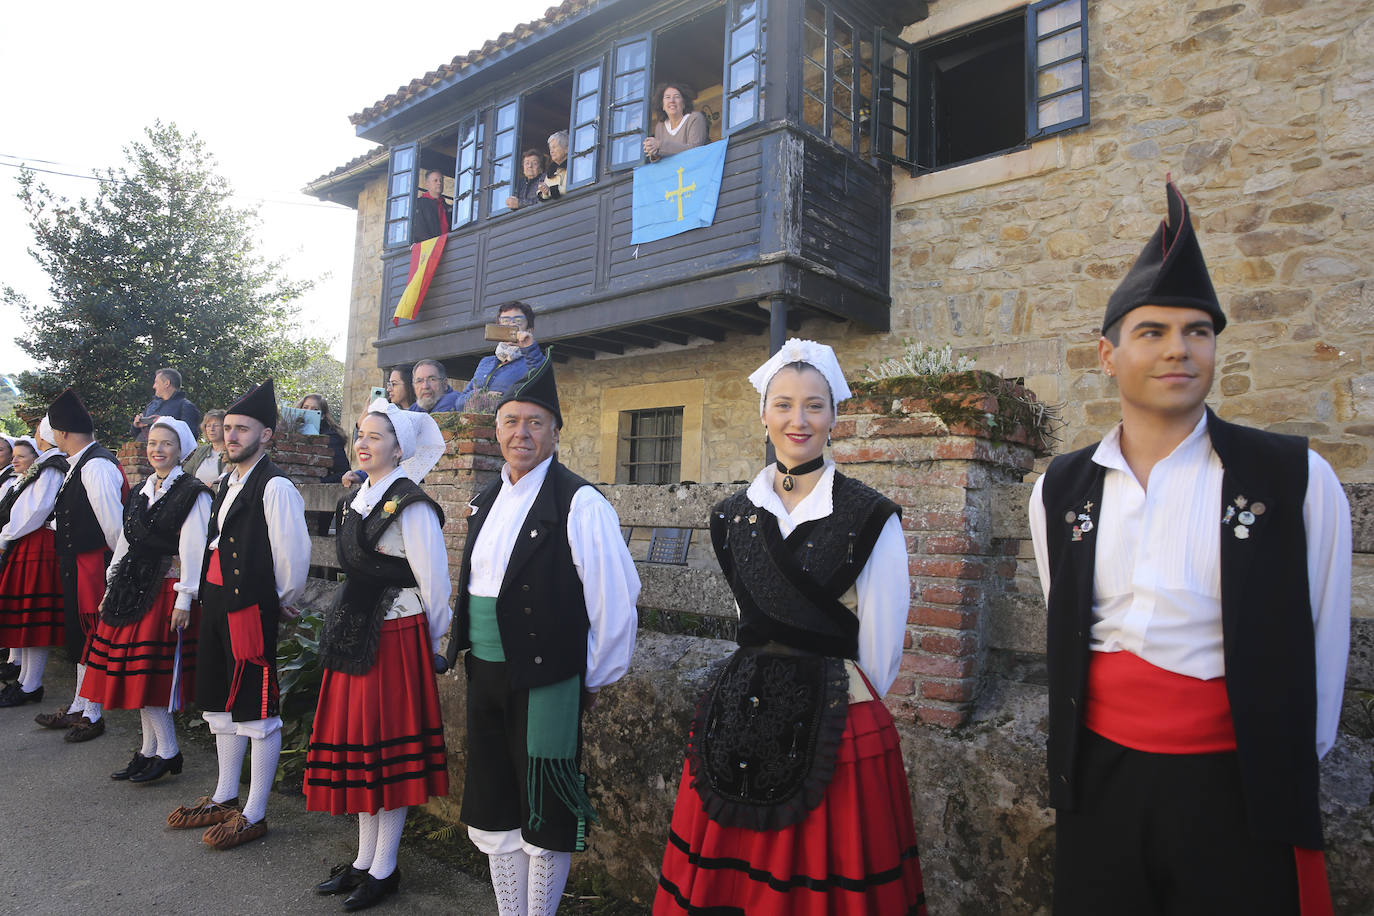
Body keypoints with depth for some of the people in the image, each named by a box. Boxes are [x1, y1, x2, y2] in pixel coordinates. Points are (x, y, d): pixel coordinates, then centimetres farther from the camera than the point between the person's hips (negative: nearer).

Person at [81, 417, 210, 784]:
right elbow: (126, 542, 17)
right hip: (133, 589, 7)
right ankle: (150, 751, 19)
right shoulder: (142, 491, 14)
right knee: (138, 675, 9)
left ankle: (168, 752, 6)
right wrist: (111, 590, 15)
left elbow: (193, 550, -12)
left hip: (167, 590, -7)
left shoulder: (193, 493, -9)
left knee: (148, 674, -7)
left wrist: (184, 600, -15)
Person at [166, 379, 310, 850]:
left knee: (258, 710, 1)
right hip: (218, 605, 10)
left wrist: (284, 600, -7)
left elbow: (294, 551, -20)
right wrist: (209, 596, 19)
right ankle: (225, 798, 36)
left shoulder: (275, 486, -17)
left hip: (252, 609, -10)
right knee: (222, 704, 20)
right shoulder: (228, 482, 13)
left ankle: (254, 813, 13)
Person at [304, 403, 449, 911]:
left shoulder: (411, 506, -16)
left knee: (387, 747, 2)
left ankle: (384, 869, 19)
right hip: (354, 634, 8)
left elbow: (434, 583, -13)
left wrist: (427, 644, -5)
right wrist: (349, 628, 20)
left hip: (395, 638, -8)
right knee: (356, 741, 14)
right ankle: (364, 860, 30)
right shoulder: (357, 499, 10)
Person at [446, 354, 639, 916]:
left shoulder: (580, 505, -14)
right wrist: (465, 650, 16)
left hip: (546, 682, -7)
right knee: (493, 808, 17)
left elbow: (615, 598, -14)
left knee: (546, 817, 6)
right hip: (485, 675, 7)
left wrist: (596, 679, -7)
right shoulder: (487, 501, 10)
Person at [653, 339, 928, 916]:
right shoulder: (733, 515, 7)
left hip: (838, 724, -4)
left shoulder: (871, 518, -8)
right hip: (739, 716, 4)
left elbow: (881, 643, -2)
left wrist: (834, 703, 6)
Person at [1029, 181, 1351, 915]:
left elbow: (1322, 638, 1)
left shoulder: (1296, 478, -6)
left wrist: (1290, 763, 6)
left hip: (1235, 790, -2)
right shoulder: (1059, 490, 2)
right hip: (1097, 779, 3)